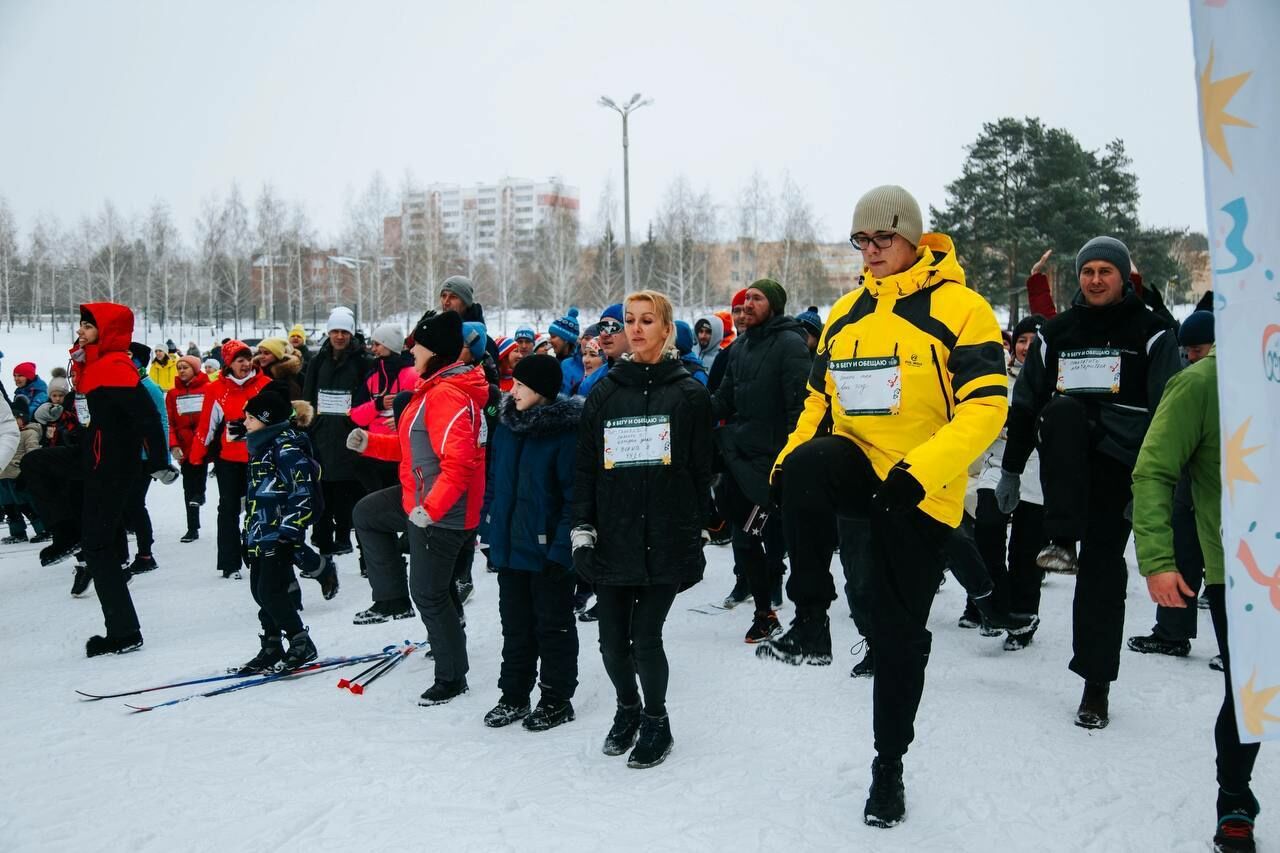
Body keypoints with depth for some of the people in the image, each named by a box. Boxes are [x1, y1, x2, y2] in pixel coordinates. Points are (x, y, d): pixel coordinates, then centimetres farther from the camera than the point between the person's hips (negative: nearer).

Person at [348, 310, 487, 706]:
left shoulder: (447, 395, -24)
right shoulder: (434, 388, 11)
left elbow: (459, 463, -31)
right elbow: (415, 446, 18)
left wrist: (430, 508, -32)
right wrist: (370, 443, 10)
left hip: (442, 512, -11)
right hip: (420, 500, 11)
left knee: (429, 595, 0)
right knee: (366, 513, 25)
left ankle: (452, 678, 17)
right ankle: (392, 598, 28)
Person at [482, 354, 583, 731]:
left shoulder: (567, 432, -17)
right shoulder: (507, 423, 5)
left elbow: (576, 496, -19)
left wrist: (561, 548, -22)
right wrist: (491, 527, 10)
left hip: (547, 550, -7)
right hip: (510, 546, 7)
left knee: (553, 626, 9)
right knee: (515, 625, 18)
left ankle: (557, 700, 24)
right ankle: (514, 696, 31)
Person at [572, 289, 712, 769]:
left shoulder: (689, 393, 1)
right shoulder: (605, 392, 8)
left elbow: (701, 470, 2)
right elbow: (584, 468, 7)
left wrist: (697, 533, -1)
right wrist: (582, 530, -1)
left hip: (665, 540, -3)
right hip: (612, 539, 3)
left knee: (645, 639, -2)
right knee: (612, 640, 8)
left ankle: (656, 721, 24)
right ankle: (627, 708, 36)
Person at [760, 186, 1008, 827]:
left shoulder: (959, 308, -7)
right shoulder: (845, 313, 10)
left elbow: (986, 406, -14)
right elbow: (821, 399, 16)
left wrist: (921, 469, -27)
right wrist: (787, 461, -1)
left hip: (921, 492, -3)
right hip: (857, 467, 4)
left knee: (899, 633, 5)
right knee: (807, 465, -33)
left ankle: (889, 764, 27)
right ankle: (810, 623, -20)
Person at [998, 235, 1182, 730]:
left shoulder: (1150, 333, 2)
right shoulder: (1056, 333, 11)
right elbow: (1024, 406, 13)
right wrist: (1010, 469, 10)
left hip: (1119, 465, -2)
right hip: (1065, 460, 2)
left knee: (1103, 569, -4)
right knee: (1061, 409, -31)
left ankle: (1096, 684, 9)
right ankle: (1062, 543, -30)